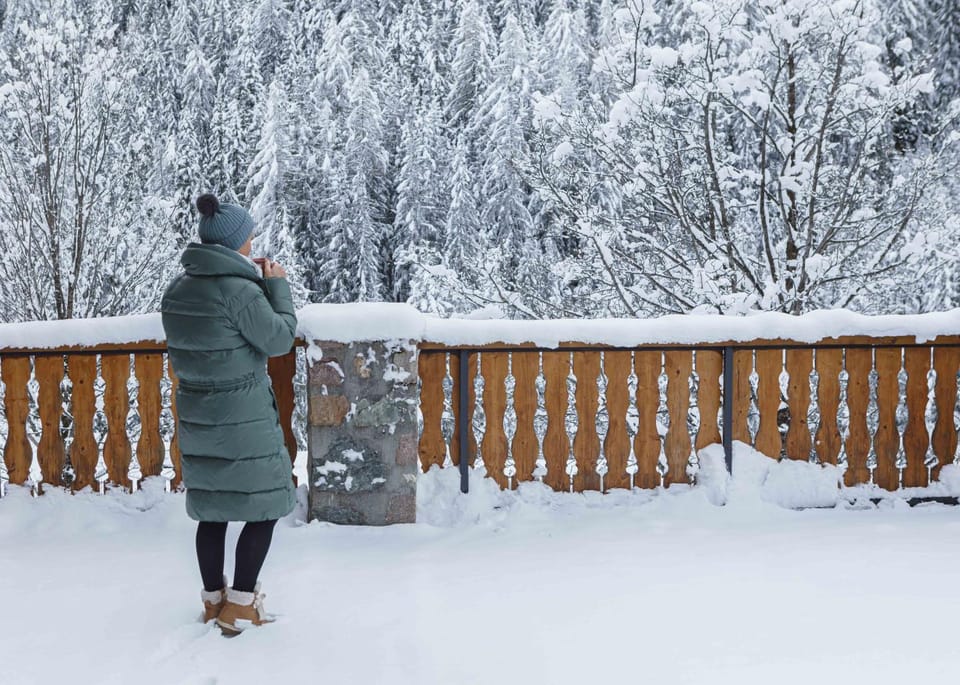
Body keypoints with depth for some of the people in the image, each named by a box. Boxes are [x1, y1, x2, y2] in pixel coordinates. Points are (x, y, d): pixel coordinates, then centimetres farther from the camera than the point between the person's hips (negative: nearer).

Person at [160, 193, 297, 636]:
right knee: (264, 505, 6)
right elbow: (280, 339, -10)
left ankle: (214, 601, 27)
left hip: (196, 416, 7)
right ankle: (239, 608, 9)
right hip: (243, 420, -7)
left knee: (211, 509, 16)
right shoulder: (240, 290, -20)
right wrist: (277, 286, 1)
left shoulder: (177, 290, 3)